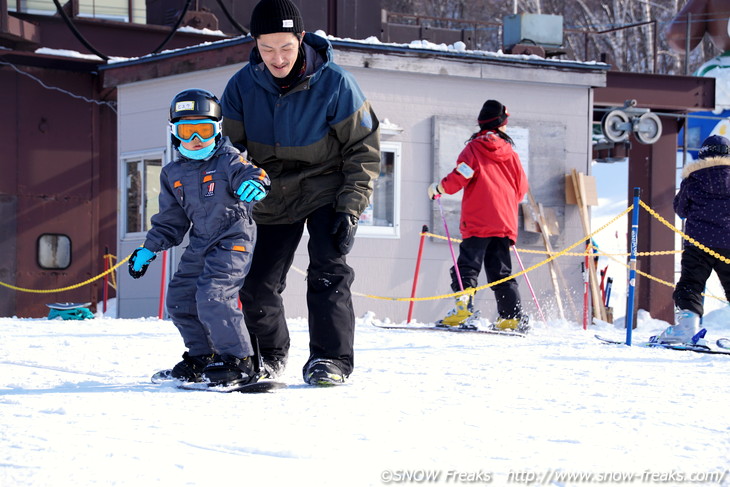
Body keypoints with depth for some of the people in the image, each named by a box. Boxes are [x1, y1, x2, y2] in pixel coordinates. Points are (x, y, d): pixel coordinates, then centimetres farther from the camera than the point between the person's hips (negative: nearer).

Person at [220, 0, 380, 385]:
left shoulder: (334, 83, -21)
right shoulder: (242, 86, -13)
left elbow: (363, 149, -12)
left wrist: (350, 209, -17)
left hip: (328, 190, -3)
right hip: (275, 198, 3)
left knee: (328, 270, -19)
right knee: (258, 285, 3)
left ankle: (330, 358, -11)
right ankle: (270, 353, 27)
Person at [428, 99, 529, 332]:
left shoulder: (474, 149, -2)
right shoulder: (511, 153, 11)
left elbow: (460, 177, -12)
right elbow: (521, 188, 14)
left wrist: (438, 188, 6)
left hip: (478, 222, -4)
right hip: (505, 222, 4)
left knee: (467, 266, -7)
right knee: (501, 272, 10)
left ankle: (463, 306, -26)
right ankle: (513, 317, 5)